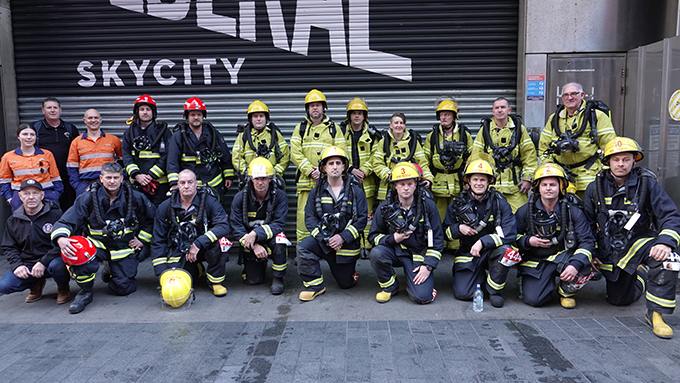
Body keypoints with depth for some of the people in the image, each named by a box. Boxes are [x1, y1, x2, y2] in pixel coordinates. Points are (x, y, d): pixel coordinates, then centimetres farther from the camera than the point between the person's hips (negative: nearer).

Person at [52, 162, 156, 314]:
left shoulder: (135, 198, -6)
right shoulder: (89, 198, -9)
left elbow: (153, 218, 7)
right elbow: (67, 221, -13)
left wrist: (142, 239, 3)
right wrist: (61, 239, -34)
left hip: (124, 248, 1)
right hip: (97, 244, 0)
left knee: (124, 288, -8)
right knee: (77, 250, -35)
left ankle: (109, 269, 31)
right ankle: (85, 292, -7)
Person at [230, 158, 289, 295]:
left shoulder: (279, 196, -14)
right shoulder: (240, 197, -11)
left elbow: (279, 224, -20)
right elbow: (236, 227, -11)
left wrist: (256, 233, -34)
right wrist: (254, 246, -24)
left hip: (270, 238, -1)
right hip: (249, 243, 1)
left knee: (278, 240, -36)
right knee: (253, 280, -7)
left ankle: (277, 278, -12)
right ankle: (261, 263, 30)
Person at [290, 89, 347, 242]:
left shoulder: (334, 129, 12)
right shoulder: (300, 128, 13)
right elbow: (295, 153, 2)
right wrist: (310, 171, -11)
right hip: (306, 181, 1)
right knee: (304, 215, -1)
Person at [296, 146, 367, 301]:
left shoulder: (355, 192, -1)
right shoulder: (316, 193, 2)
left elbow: (361, 219, -7)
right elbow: (310, 219, -4)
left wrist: (342, 237, -20)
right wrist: (325, 238, -19)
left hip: (347, 244, 0)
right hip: (322, 240, 0)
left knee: (346, 283, 9)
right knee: (303, 248, -30)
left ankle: (347, 269, 45)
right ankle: (315, 285, -14)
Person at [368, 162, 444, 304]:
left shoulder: (428, 205, -5)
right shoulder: (385, 207, -4)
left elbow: (437, 239, -1)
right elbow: (373, 236, 4)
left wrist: (428, 266, -9)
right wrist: (393, 239, -15)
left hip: (419, 254, -1)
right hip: (394, 251, 2)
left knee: (422, 296, -21)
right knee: (376, 253, -32)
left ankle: (414, 280, 17)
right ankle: (390, 286, -3)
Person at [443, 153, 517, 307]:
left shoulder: (499, 202, -7)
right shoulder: (457, 204, 0)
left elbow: (510, 233, -17)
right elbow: (446, 232, 7)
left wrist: (483, 242, -27)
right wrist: (458, 228, -15)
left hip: (492, 252, -1)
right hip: (468, 254, 1)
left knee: (504, 249, -36)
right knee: (462, 293, -16)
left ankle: (495, 290, -9)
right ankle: (480, 275, 21)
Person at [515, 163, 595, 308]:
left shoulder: (573, 211, -4)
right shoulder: (525, 211, -2)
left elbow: (587, 242, -10)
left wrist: (575, 265, -27)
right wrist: (528, 241, -17)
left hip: (563, 257, 0)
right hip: (535, 262, 0)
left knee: (582, 267, -33)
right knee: (533, 299, -20)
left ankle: (566, 291, 3)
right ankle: (549, 282, 18)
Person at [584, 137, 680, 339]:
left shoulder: (647, 183, -11)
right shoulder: (596, 188, -4)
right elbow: (587, 223, 8)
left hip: (639, 243, -2)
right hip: (609, 250, 3)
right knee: (619, 300, 11)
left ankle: (655, 314, -20)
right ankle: (639, 276, 45)